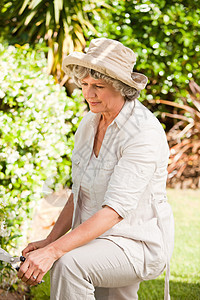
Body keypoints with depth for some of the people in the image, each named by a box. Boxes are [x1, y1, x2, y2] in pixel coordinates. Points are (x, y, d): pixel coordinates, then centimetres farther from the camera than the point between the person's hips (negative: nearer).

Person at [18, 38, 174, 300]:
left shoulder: (144, 133, -23)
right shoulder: (90, 123, 4)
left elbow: (115, 209, -30)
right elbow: (80, 193, 10)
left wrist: (53, 251, -37)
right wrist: (49, 240, -3)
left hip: (140, 243, -8)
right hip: (100, 240, 9)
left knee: (69, 263, -31)